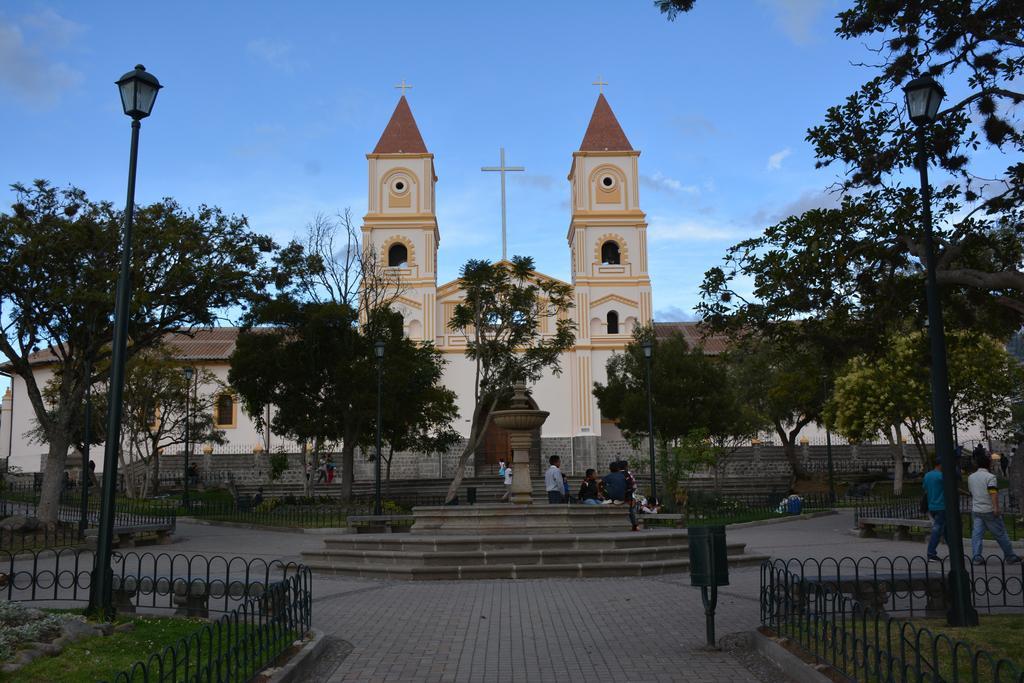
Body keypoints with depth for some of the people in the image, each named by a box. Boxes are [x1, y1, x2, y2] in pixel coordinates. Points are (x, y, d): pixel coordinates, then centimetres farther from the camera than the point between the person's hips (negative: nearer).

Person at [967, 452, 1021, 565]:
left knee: (977, 534, 1)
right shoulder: (990, 477, -9)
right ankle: (1010, 557, 17)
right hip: (989, 510, -5)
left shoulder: (971, 477, 11)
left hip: (976, 510, 5)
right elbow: (993, 493, -22)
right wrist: (996, 507, -27)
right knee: (1001, 534, 6)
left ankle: (976, 557, -8)